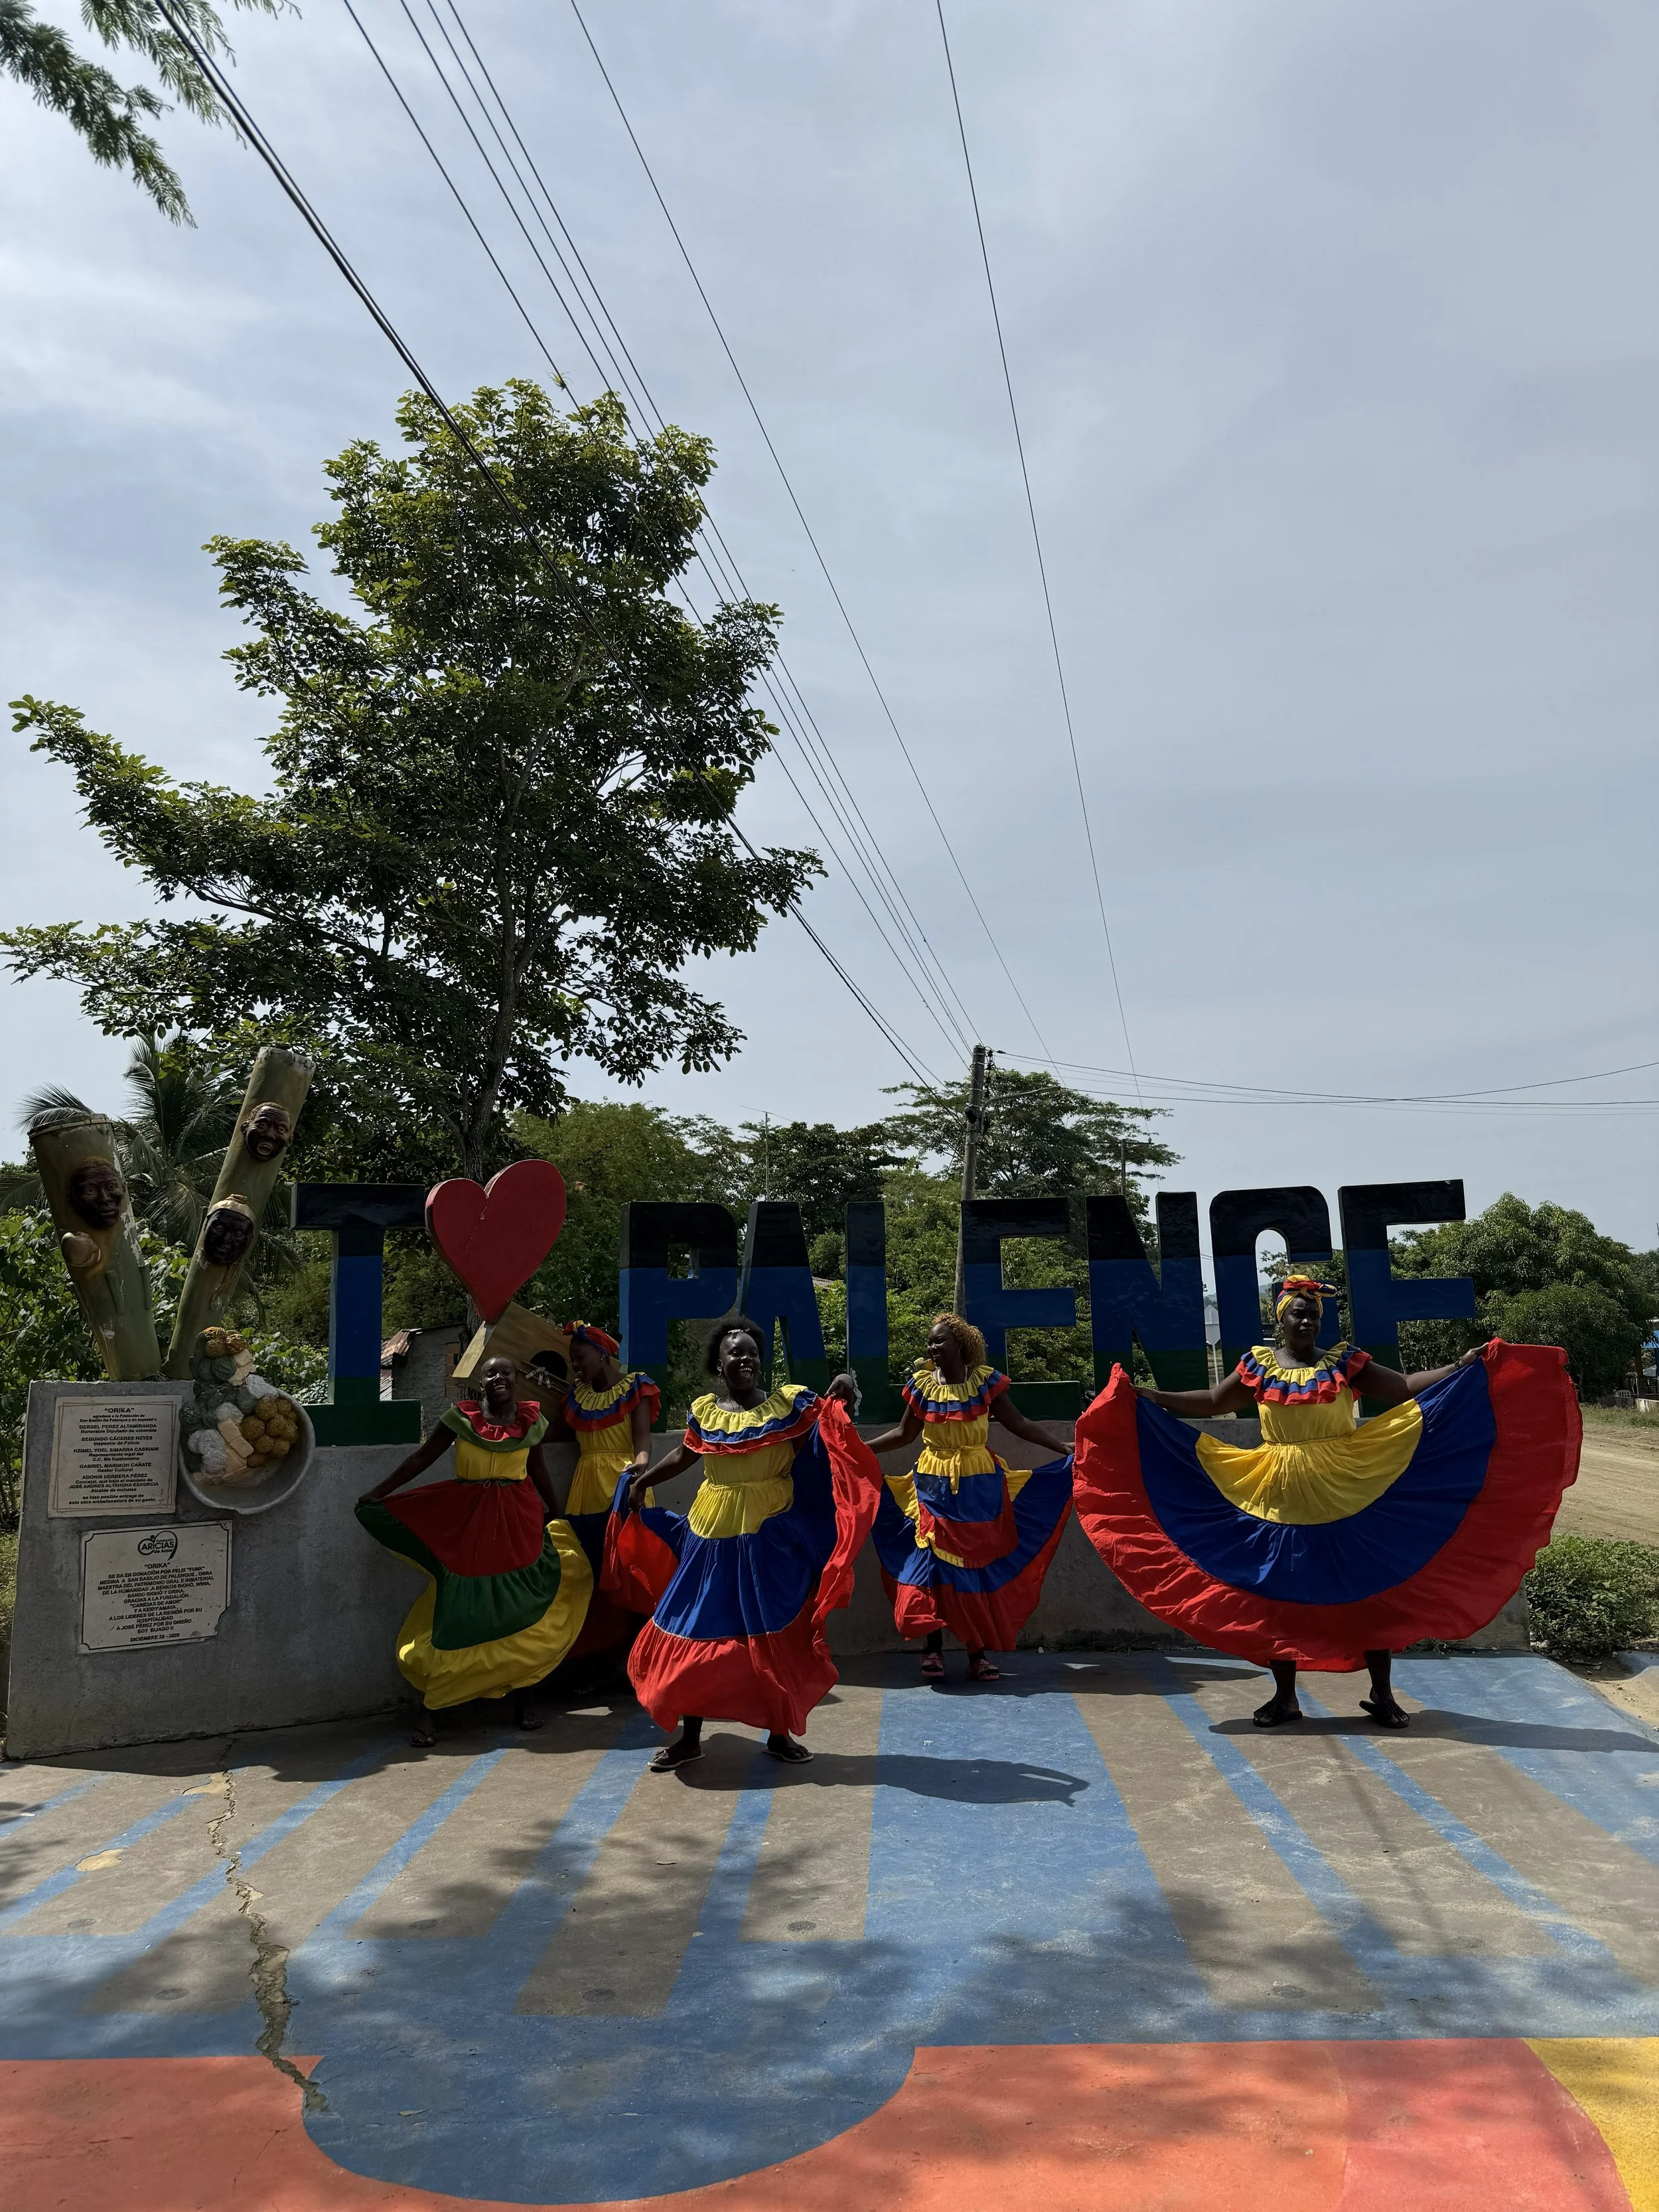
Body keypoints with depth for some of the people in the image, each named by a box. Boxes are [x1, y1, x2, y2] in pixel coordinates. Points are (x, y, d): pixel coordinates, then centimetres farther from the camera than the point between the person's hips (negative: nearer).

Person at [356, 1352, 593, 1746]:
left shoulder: (530, 1419, 5)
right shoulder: (462, 1417, -2)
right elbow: (423, 1456, 1)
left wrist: (556, 1516, 18)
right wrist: (379, 1492, -2)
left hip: (519, 1522, 2)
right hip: (466, 1522, -2)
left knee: (520, 1612, 4)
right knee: (458, 1614, -2)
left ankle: (522, 1701, 18)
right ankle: (430, 1710, 6)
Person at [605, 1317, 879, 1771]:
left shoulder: (788, 1402, -3)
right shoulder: (703, 1410, 5)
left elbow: (828, 1435, -9)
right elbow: (683, 1456, 20)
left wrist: (840, 1401, -26)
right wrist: (641, 1482, 19)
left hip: (772, 1537, -2)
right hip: (713, 1536, 2)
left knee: (776, 1636, 6)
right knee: (695, 1630, 6)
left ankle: (779, 1732, 24)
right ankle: (689, 1737, 21)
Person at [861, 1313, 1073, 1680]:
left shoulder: (985, 1381, -5)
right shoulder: (922, 1385, 0)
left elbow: (1018, 1424, -1)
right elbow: (904, 1434, 8)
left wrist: (1065, 1449, -8)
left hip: (979, 1487, -1)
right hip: (935, 1485, 1)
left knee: (977, 1565, 2)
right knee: (935, 1561, -2)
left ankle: (977, 1653, 10)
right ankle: (934, 1646, 9)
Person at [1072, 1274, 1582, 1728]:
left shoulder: (1345, 1361, -1)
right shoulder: (1257, 1366, 2)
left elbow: (1404, 1388, -4)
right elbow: (1212, 1402, 10)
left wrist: (1462, 1368, -15)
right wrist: (1146, 1395, 3)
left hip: (1351, 1497, -1)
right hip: (1281, 1499, 1)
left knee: (1372, 1589, 3)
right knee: (1281, 1594, 7)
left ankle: (1382, 1694, 18)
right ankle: (1285, 1696, 20)